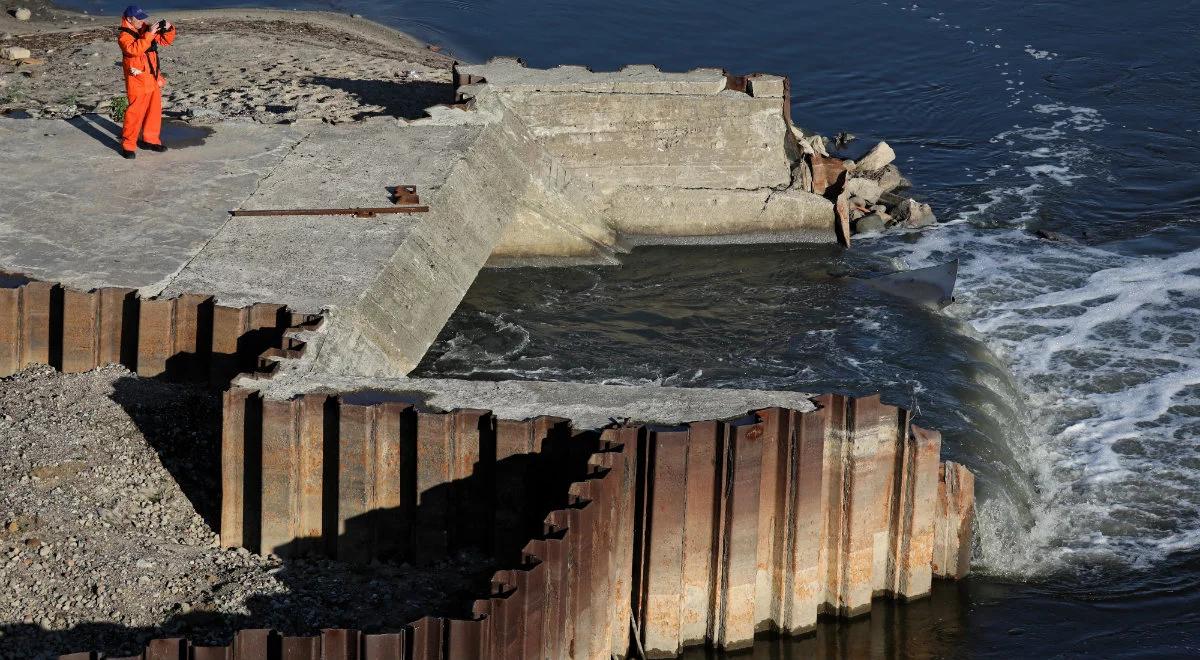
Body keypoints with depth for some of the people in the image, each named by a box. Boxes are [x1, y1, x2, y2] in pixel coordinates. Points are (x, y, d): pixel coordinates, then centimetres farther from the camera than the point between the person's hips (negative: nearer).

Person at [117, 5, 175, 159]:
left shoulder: (146, 29, 8)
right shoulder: (124, 35, -13)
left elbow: (165, 40, 15)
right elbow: (134, 49, -32)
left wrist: (168, 29, -6)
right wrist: (149, 34, -33)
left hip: (153, 79, 8)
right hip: (137, 81, -7)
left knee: (155, 110, 15)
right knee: (135, 112, -8)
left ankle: (150, 139, 28)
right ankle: (128, 145, -3)